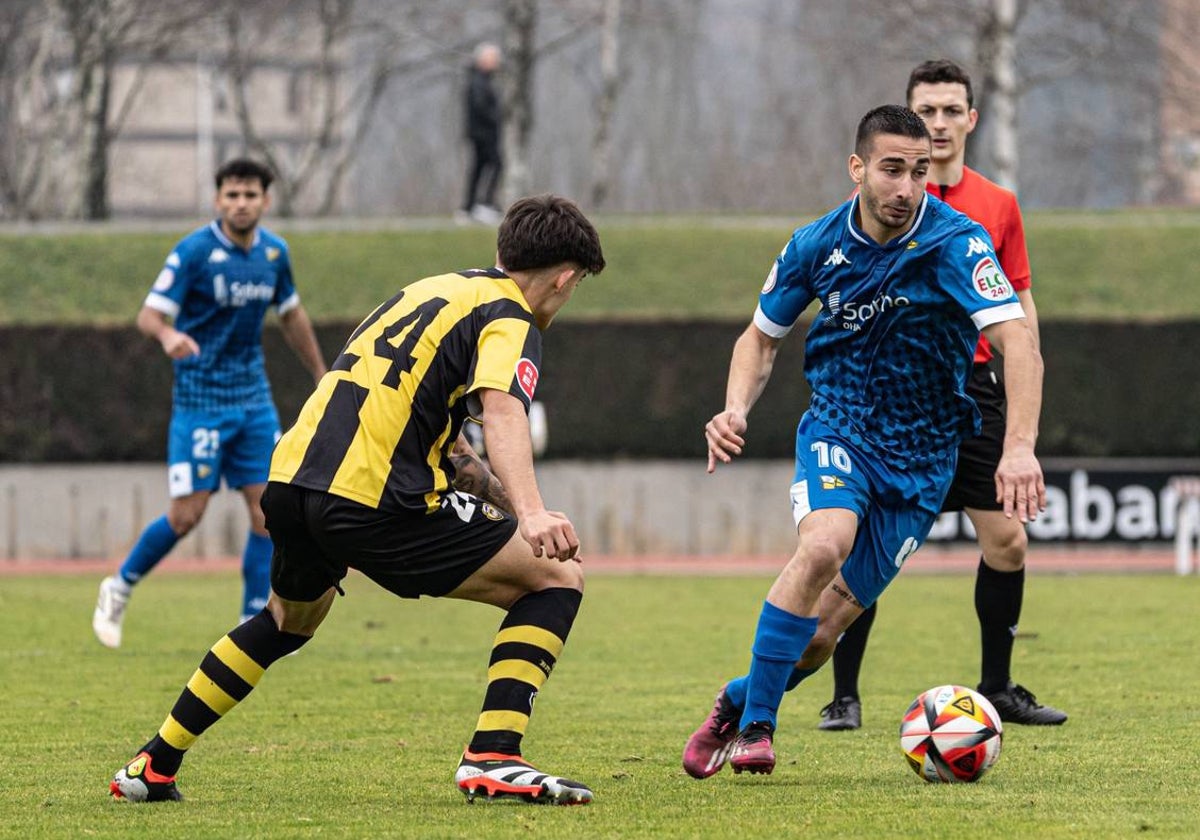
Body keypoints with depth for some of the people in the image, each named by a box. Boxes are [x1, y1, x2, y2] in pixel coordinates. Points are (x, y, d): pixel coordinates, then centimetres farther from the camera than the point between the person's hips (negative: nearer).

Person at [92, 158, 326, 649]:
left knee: (268, 512, -3)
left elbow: (291, 315, 22)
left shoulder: (274, 252, 6)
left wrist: (321, 376, 26)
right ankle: (119, 590, 15)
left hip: (253, 397, 5)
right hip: (200, 400, -5)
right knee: (187, 513, -8)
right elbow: (149, 316, -15)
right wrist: (169, 335, -38)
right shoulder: (194, 251, -12)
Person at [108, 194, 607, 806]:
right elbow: (501, 411, -20)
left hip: (291, 479, 8)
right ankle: (492, 757, -12)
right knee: (556, 579, 1)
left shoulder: (434, 290, 28)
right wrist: (530, 514, -33)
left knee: (289, 618, 36)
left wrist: (500, 498, 32)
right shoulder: (511, 321, 1)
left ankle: (153, 766, 37)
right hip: (374, 499, -8)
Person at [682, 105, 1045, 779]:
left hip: (920, 454, -1)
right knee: (824, 544, -32)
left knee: (822, 631, -3)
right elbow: (763, 336, 10)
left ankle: (736, 701, 30)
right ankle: (754, 725, -17)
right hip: (838, 426, 1)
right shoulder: (818, 245, -7)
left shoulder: (954, 242, -19)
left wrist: (1020, 448, -44)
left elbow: (1018, 342, -29)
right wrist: (737, 408, -10)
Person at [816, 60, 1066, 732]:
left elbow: (1020, 306, 13)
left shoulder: (999, 205, 10)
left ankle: (997, 687, 16)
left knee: (1007, 540, 1)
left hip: (972, 385, 3)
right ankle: (845, 696, 2)